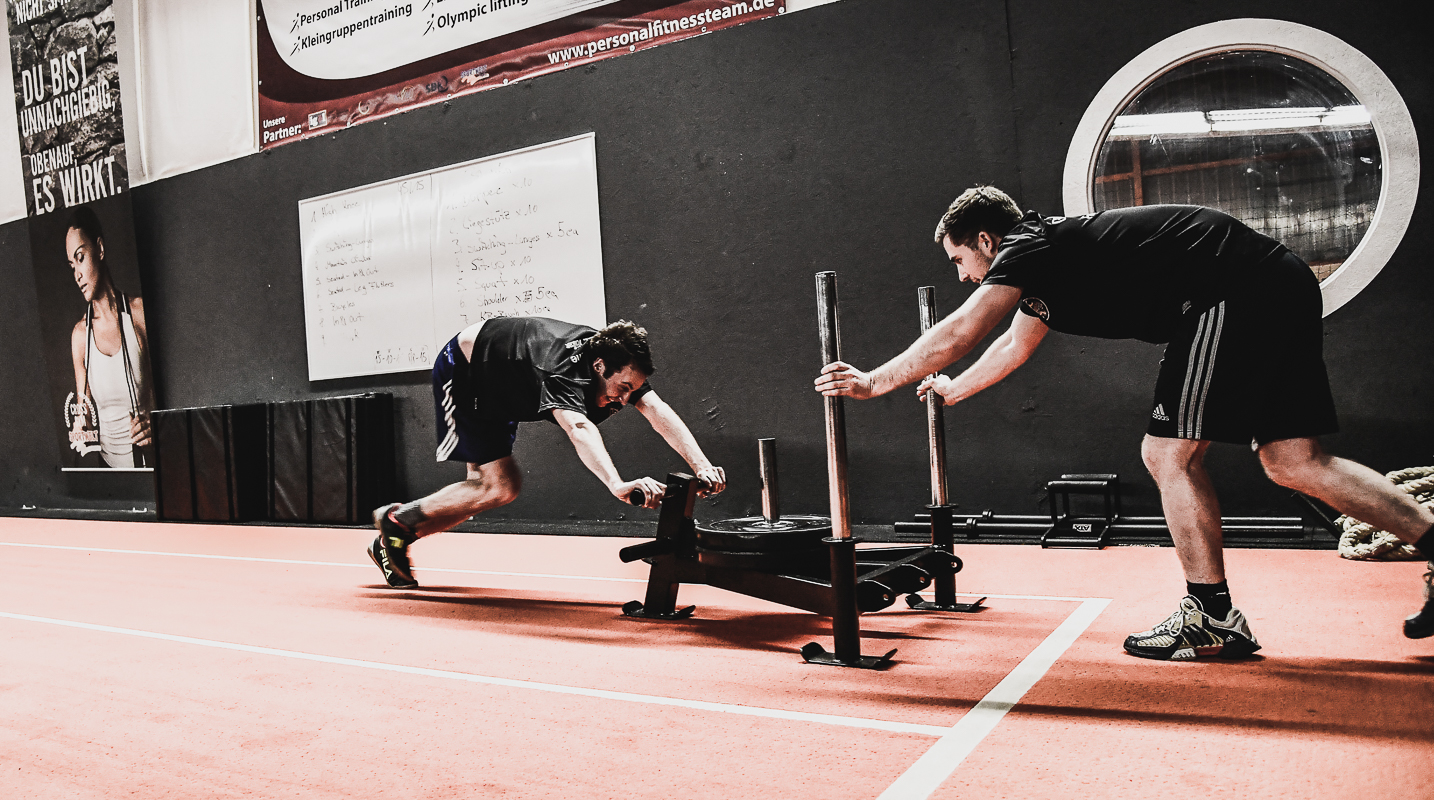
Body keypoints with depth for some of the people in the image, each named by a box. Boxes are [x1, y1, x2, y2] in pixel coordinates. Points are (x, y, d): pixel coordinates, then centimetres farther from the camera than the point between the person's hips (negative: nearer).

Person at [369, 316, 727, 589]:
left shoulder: (619, 363, -21)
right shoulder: (563, 370, -44)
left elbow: (658, 411, -31)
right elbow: (578, 428, -63)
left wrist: (702, 466, -45)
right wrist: (617, 486, -78)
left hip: (496, 392, 9)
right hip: (461, 371, -9)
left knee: (488, 484, 12)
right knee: (502, 486, -13)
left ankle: (394, 540, 26)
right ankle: (397, 519, 6)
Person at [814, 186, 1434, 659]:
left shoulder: (1027, 247, -7)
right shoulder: (1047, 255, 21)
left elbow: (955, 338, -13)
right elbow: (1016, 344, 35)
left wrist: (872, 383, -3)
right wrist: (953, 390, 46)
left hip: (1235, 292, -10)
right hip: (1282, 288, 10)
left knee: (1170, 453, -5)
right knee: (1293, 462, 10)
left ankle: (1213, 619, 5)